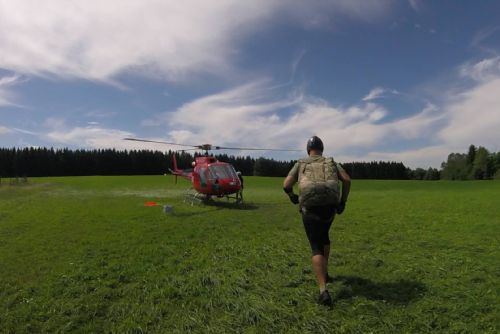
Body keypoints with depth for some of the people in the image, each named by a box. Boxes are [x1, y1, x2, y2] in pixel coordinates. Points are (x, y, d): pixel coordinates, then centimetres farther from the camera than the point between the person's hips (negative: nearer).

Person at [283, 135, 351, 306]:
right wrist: (343, 201, 10)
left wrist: (292, 197, 20)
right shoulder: (331, 162, 16)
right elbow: (347, 179, 0)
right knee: (324, 235, 31)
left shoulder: (300, 164, 13)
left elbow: (286, 185, 1)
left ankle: (323, 291, -8)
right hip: (330, 207, 3)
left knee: (316, 248, 3)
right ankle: (324, 272, 39)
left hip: (310, 209, -2)